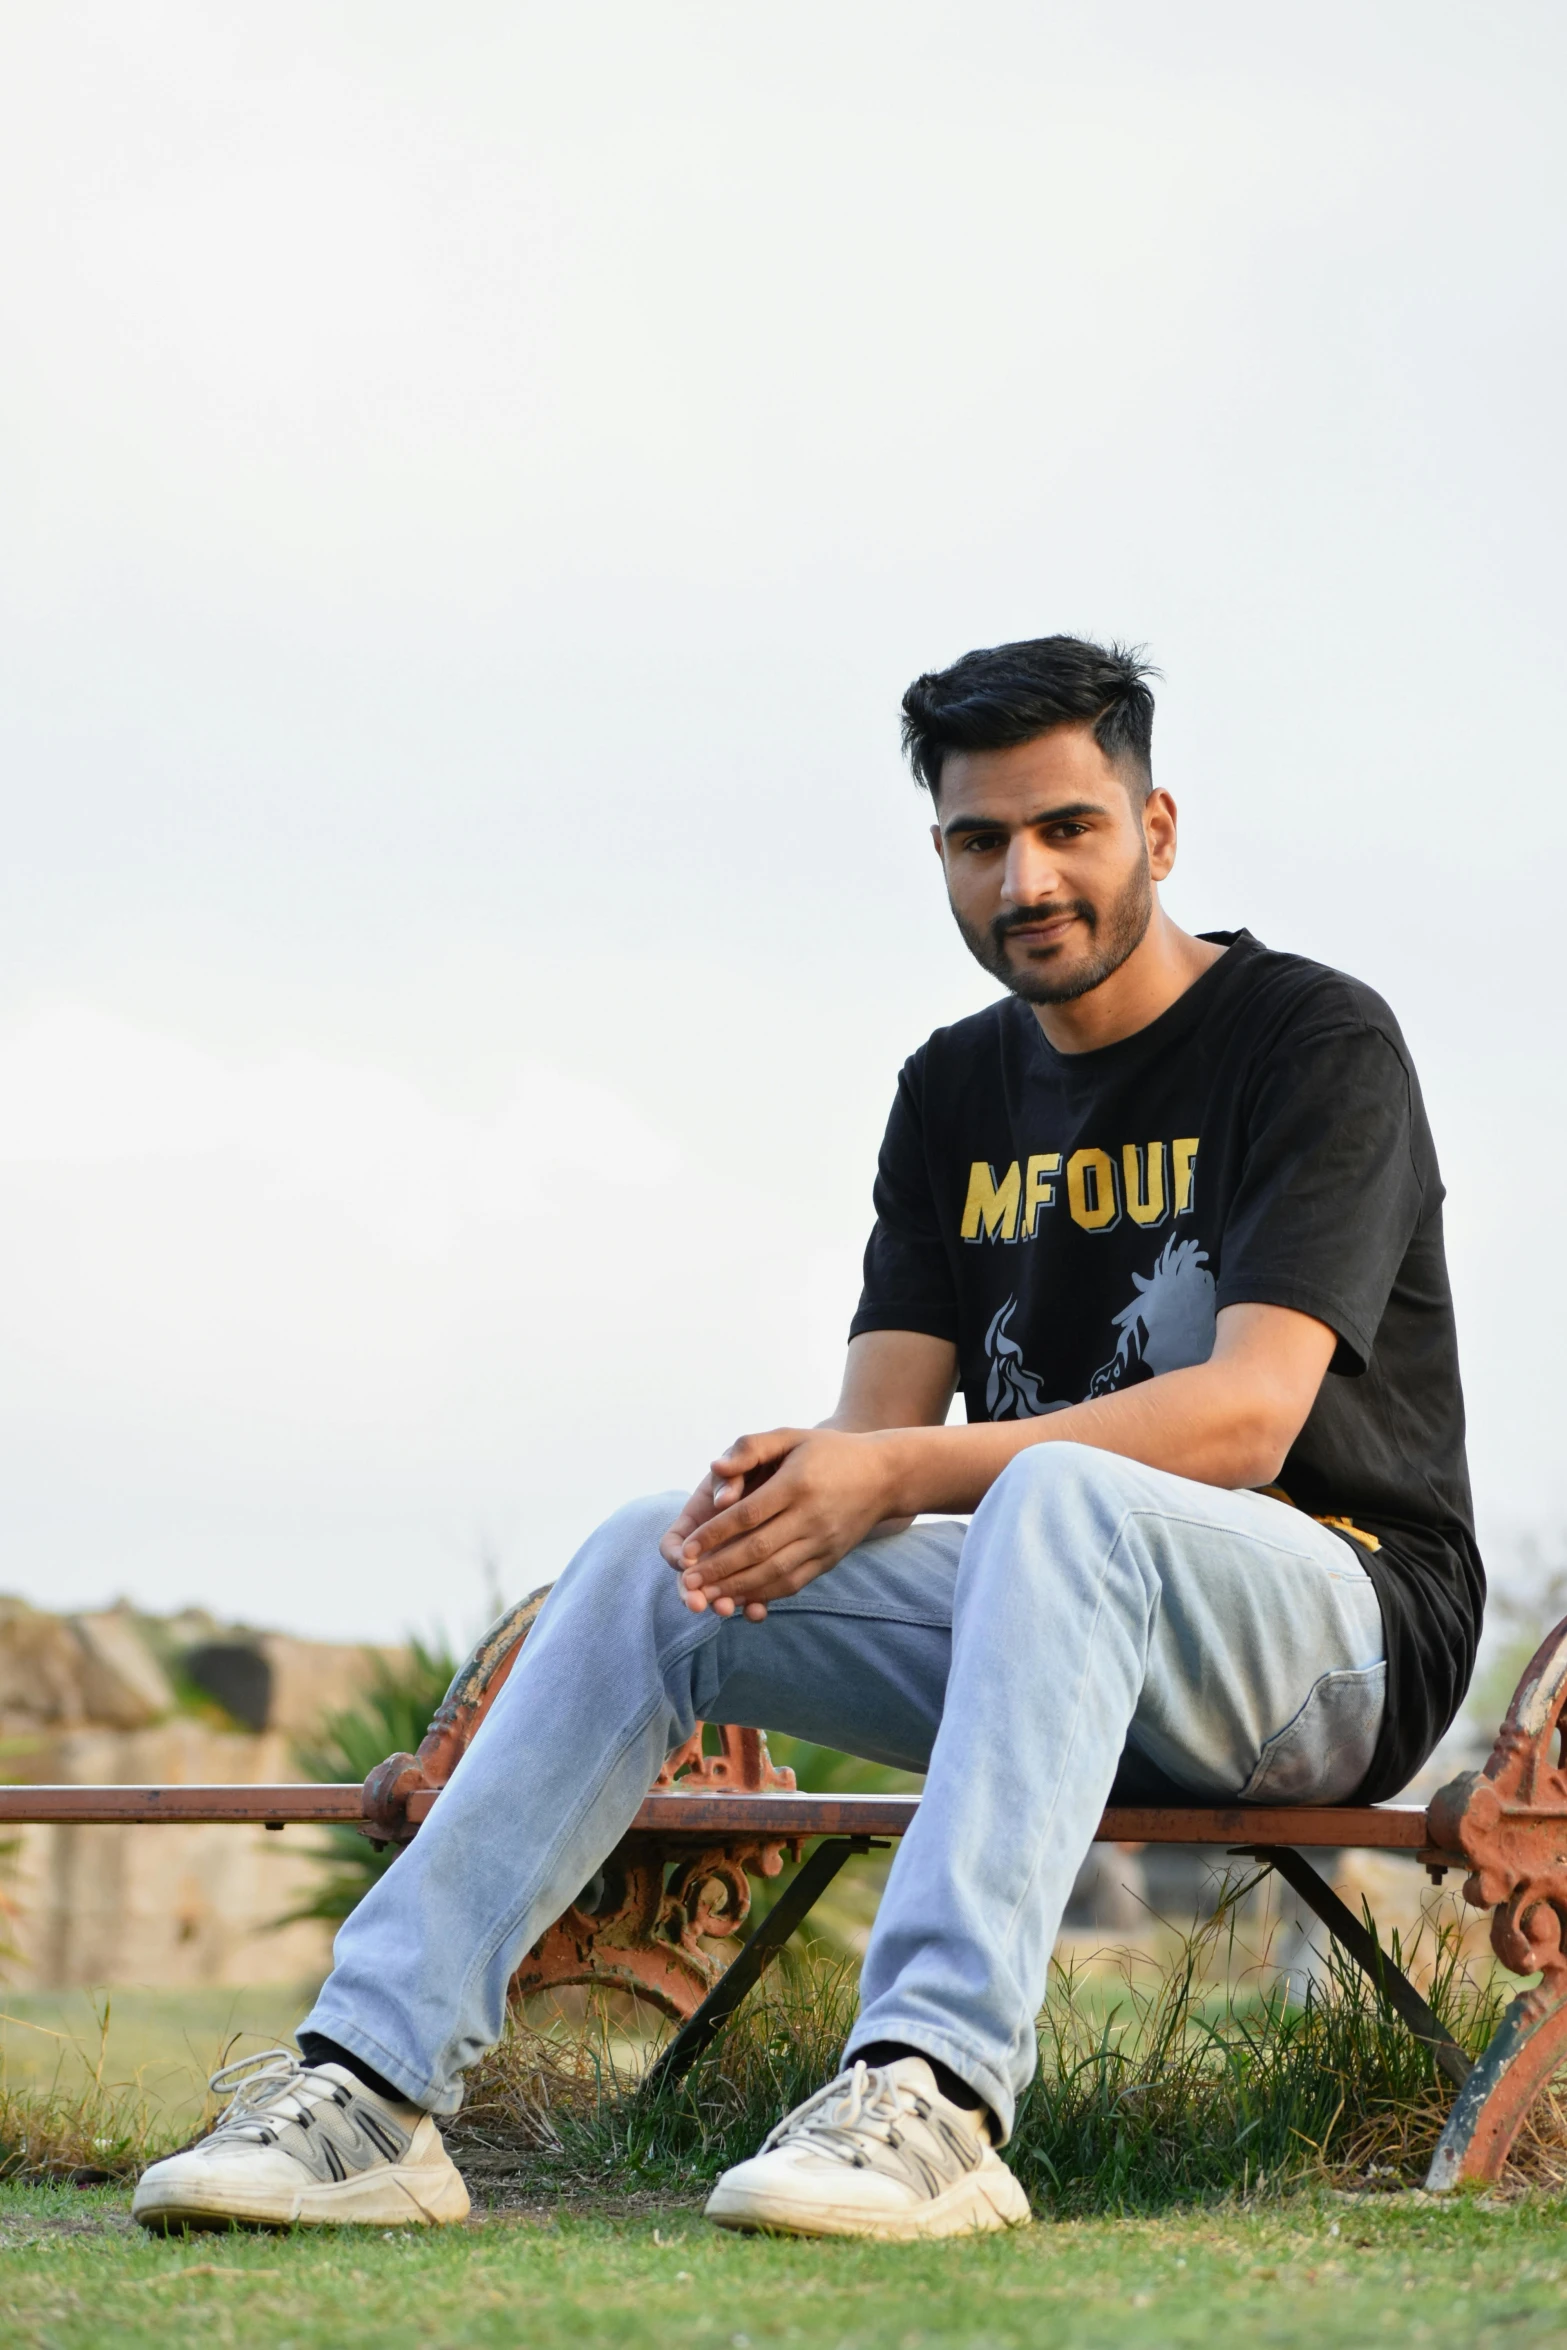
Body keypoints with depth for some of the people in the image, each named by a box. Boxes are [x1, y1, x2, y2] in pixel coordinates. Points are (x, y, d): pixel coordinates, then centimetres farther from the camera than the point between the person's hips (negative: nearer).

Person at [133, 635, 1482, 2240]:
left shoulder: (1316, 1042, -8)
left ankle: (930, 2093, -51)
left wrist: (901, 1474, -32)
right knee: (654, 1559, -12)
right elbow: (882, 1410, 4)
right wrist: (789, 1485, -22)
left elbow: (1247, 1415, -21)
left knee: (1056, 1495, -37)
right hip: (1049, 1622, 6)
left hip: (1340, 1620, -6)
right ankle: (372, 2081, -20)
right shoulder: (957, 1092, 14)